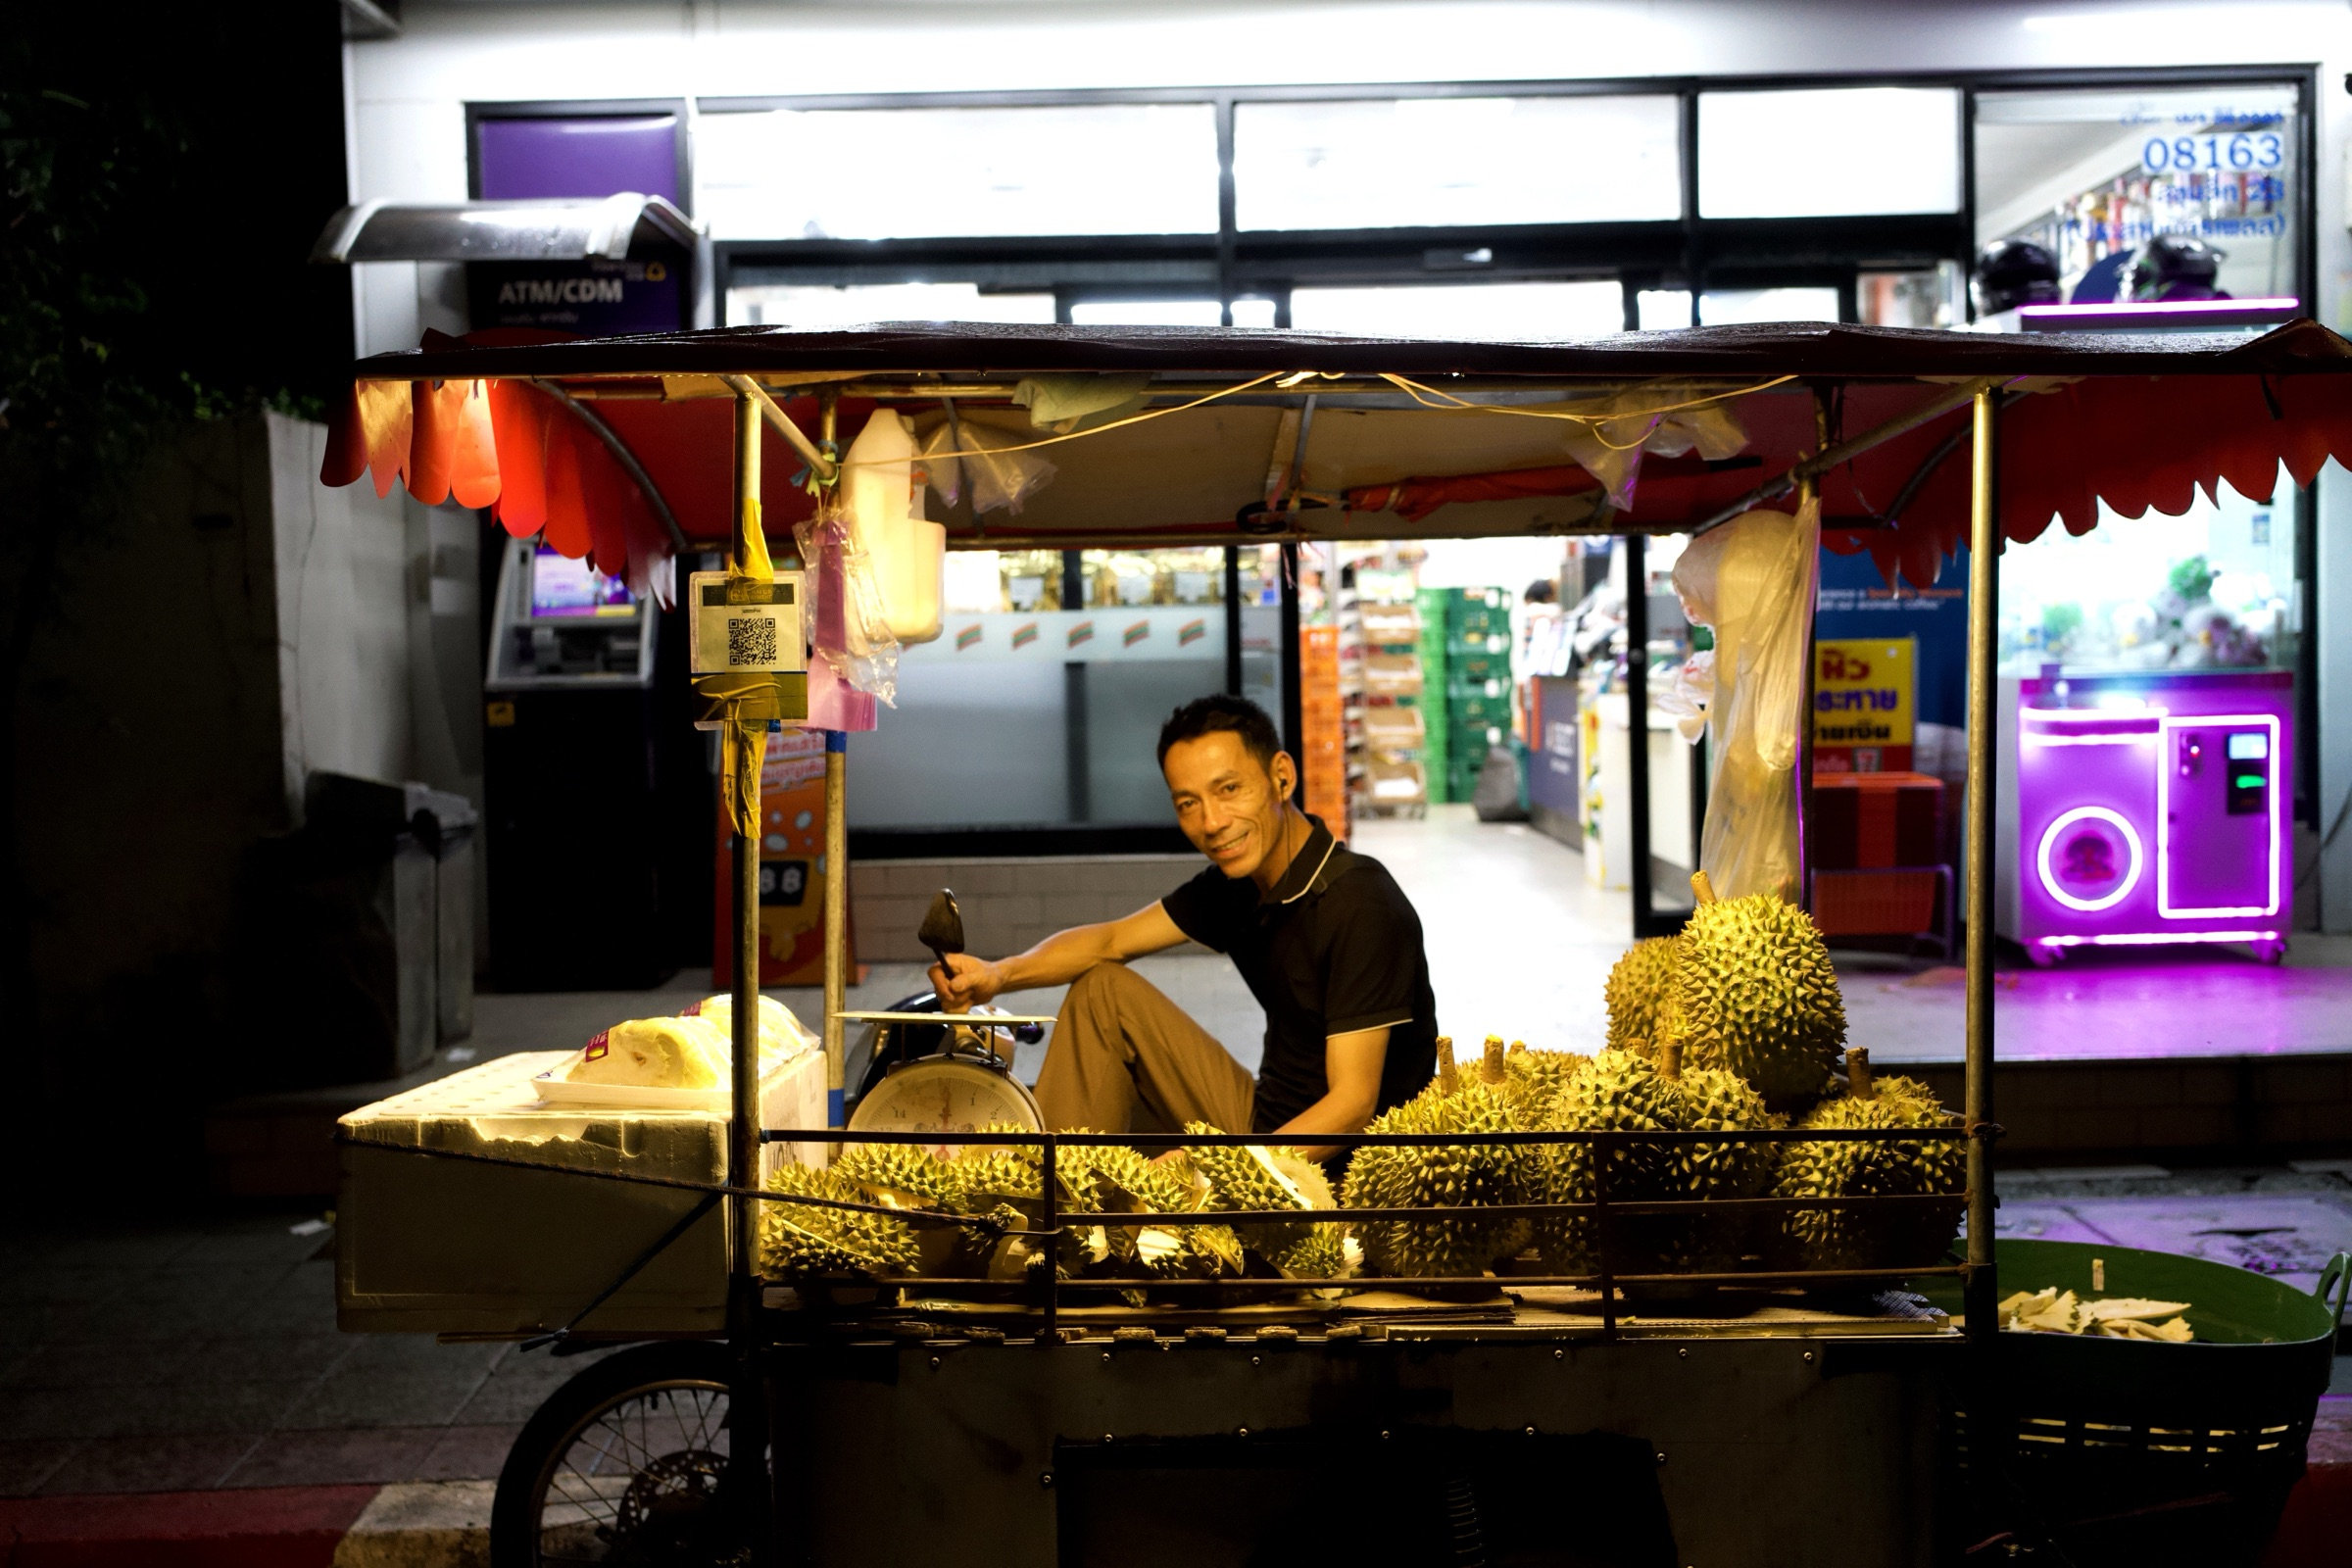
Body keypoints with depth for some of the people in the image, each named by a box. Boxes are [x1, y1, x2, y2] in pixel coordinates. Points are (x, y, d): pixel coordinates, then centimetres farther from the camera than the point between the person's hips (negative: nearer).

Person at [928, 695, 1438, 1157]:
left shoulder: (1359, 905, -24)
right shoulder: (1238, 881, 1)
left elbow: (1353, 1106, -26)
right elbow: (1112, 941, 11)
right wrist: (999, 975, -7)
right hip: (1260, 1119, 9)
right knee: (1104, 991, 5)